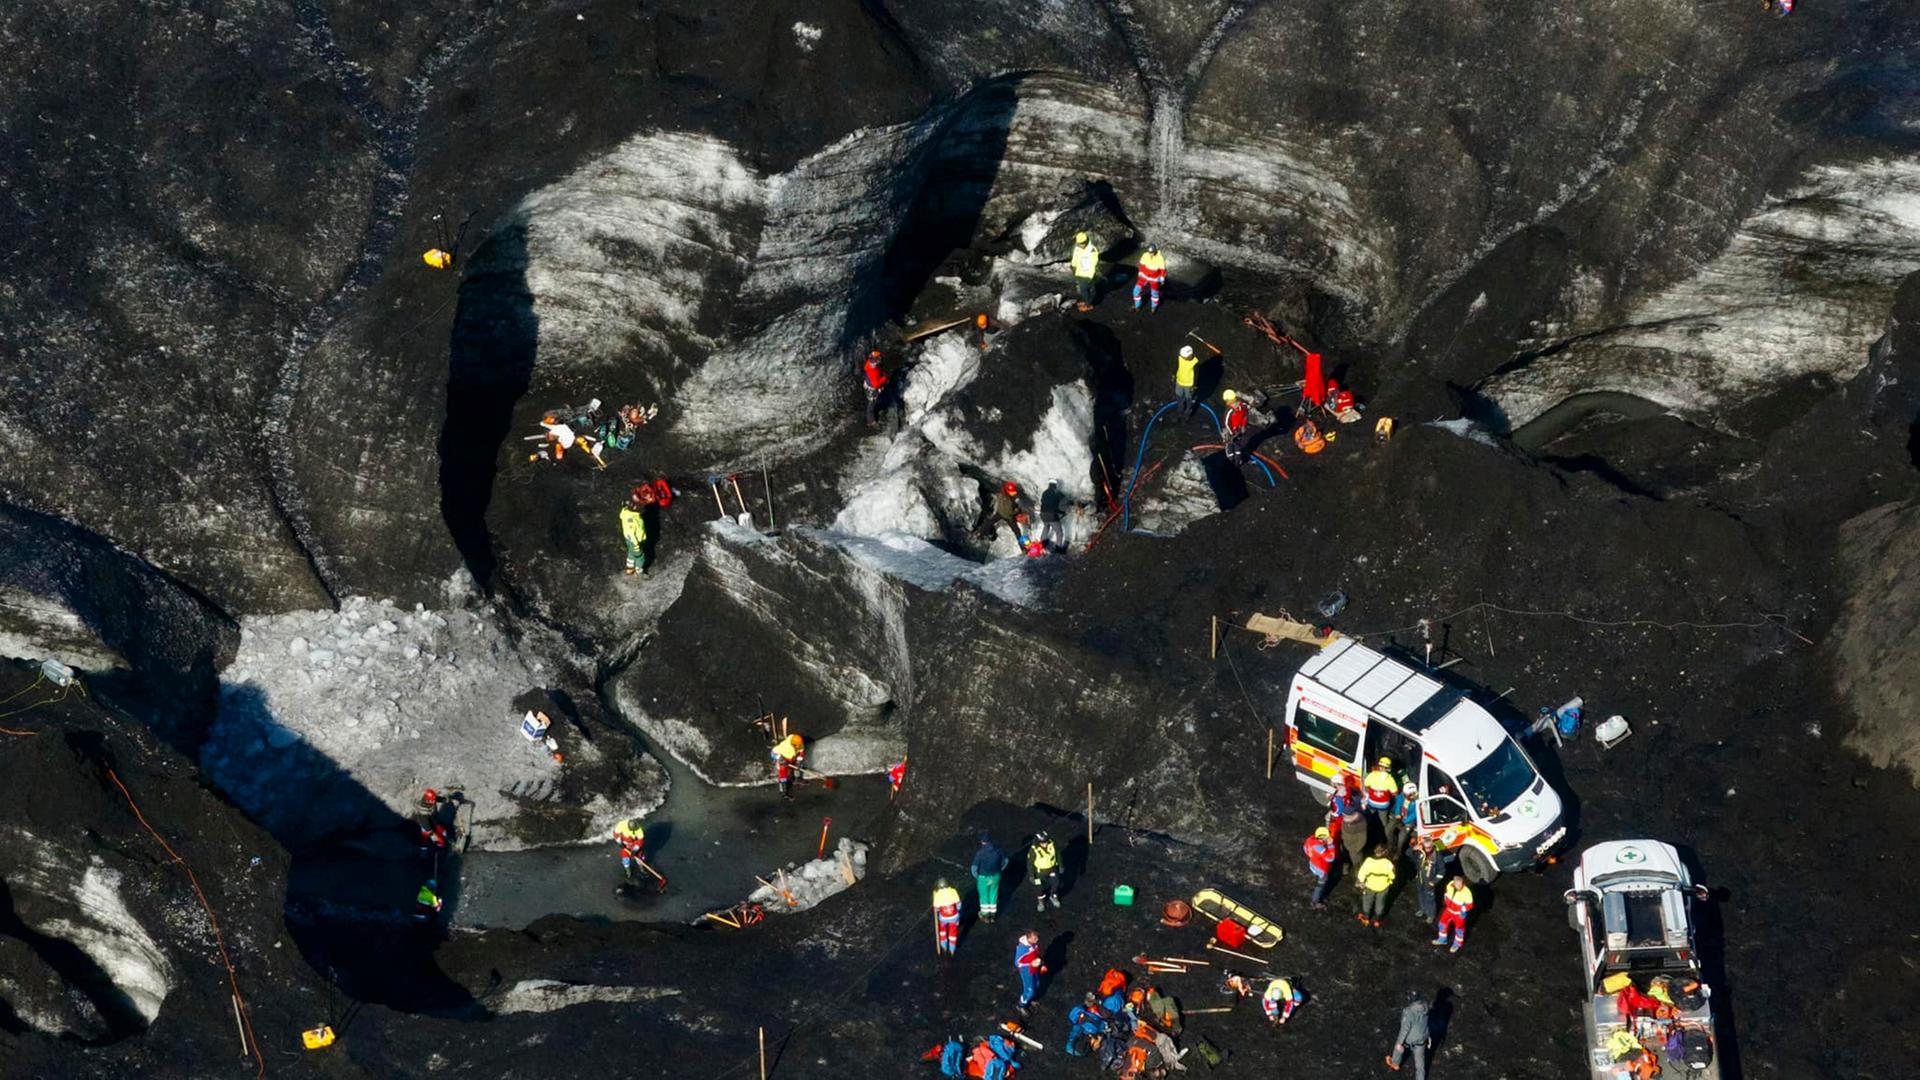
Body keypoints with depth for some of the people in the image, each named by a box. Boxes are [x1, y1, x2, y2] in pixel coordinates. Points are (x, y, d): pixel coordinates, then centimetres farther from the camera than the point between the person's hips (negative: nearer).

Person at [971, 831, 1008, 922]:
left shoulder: (980, 852, -26)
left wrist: (976, 876, -3)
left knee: (984, 896, 17)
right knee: (993, 895, 21)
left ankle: (985, 916, 32)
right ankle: (992, 915, 35)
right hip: (995, 876, 4)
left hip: (983, 877, -4)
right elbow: (1005, 860, 2)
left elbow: (974, 867, -23)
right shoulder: (997, 849, -12)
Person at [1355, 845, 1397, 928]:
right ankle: (1377, 920, 46)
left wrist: (1362, 883, 1)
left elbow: (1361, 874, -19)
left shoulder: (1369, 862, -31)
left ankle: (1366, 918, 49)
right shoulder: (1388, 863, -31)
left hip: (1370, 886, 0)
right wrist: (1389, 882, 10)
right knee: (1380, 903, 27)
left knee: (1367, 902, 28)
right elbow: (1392, 876, -13)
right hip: (1383, 887, 0)